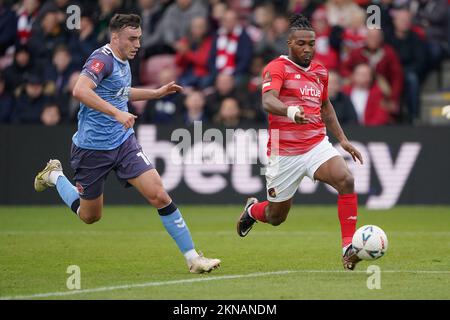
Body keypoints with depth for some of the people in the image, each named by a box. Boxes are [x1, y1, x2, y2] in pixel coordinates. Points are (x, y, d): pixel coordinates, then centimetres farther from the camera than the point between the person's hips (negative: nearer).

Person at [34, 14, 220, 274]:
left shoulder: (123, 62, 9)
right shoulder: (102, 59, -18)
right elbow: (80, 90, -35)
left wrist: (156, 93, 24)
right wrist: (117, 113, -40)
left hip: (124, 142, 6)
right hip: (93, 147, -6)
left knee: (160, 196, -12)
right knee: (90, 216, 12)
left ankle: (192, 258, -8)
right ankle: (55, 176, 39)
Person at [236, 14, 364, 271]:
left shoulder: (320, 71, 10)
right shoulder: (277, 68, -10)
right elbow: (268, 101, -29)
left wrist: (343, 139, 20)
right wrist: (290, 111, -50)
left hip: (317, 146, 4)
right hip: (284, 153, -4)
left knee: (346, 181, -25)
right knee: (276, 217, 10)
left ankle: (349, 249, -22)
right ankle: (252, 210, 48)